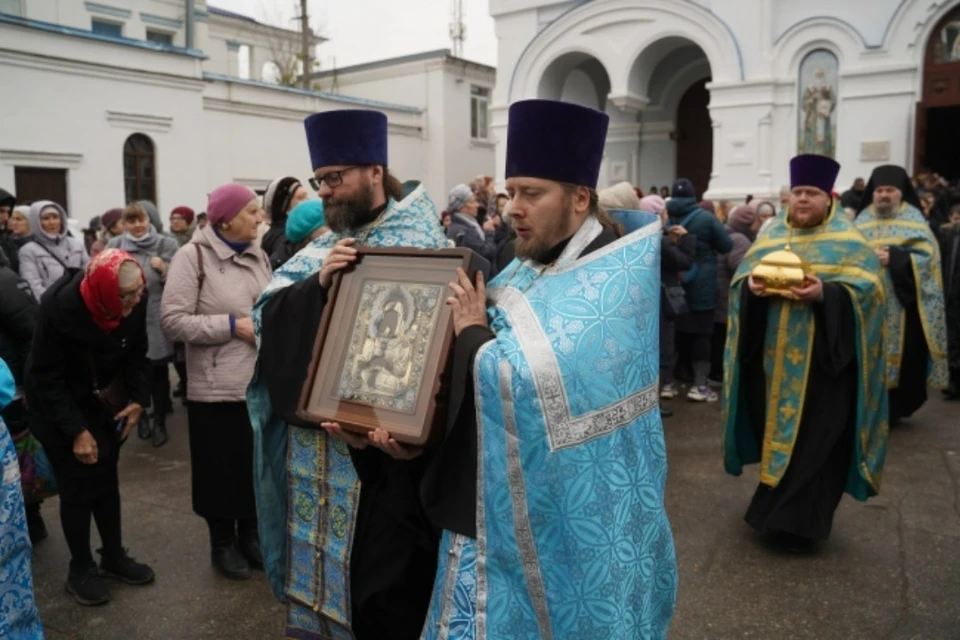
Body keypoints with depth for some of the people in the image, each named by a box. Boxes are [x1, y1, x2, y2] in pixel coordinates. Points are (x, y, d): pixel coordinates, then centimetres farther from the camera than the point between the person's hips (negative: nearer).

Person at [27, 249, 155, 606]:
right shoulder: (60, 307, -31)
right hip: (60, 409, -4)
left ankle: (114, 556, 31)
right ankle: (80, 570, 20)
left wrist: (138, 399, -14)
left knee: (107, 480, 14)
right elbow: (45, 377, -22)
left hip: (105, 405, 5)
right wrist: (76, 430, -23)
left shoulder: (134, 303, -20)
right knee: (78, 489, 1)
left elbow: (136, 354, -2)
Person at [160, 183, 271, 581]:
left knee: (257, 464, 15)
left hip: (260, 382, 5)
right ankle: (222, 543, 28)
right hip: (216, 388, -5)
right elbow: (172, 321, -15)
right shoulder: (194, 256, -10)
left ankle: (250, 533, 35)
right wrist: (232, 325, -18)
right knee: (222, 467, 9)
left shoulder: (258, 255, 8)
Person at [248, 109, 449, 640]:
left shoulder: (419, 241, -8)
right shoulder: (323, 247, 9)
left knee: (382, 567, 6)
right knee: (322, 552, 18)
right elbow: (267, 314, 2)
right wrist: (317, 283, -17)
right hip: (316, 430, 6)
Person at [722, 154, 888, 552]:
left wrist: (826, 292, -25)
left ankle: (797, 521, 7)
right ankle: (781, 506, 29)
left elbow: (868, 287, -8)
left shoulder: (848, 240, 0)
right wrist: (752, 285, -16)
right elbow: (740, 277, 7)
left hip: (823, 358, -4)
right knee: (778, 430, 12)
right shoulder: (771, 236, 11)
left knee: (814, 439, -2)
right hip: (774, 355, 4)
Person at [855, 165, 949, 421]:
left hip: (901, 303, -2)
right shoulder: (863, 219, 10)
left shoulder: (913, 219, 0)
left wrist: (893, 259, -23)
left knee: (902, 356, 1)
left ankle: (893, 409, 12)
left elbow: (927, 256, -10)